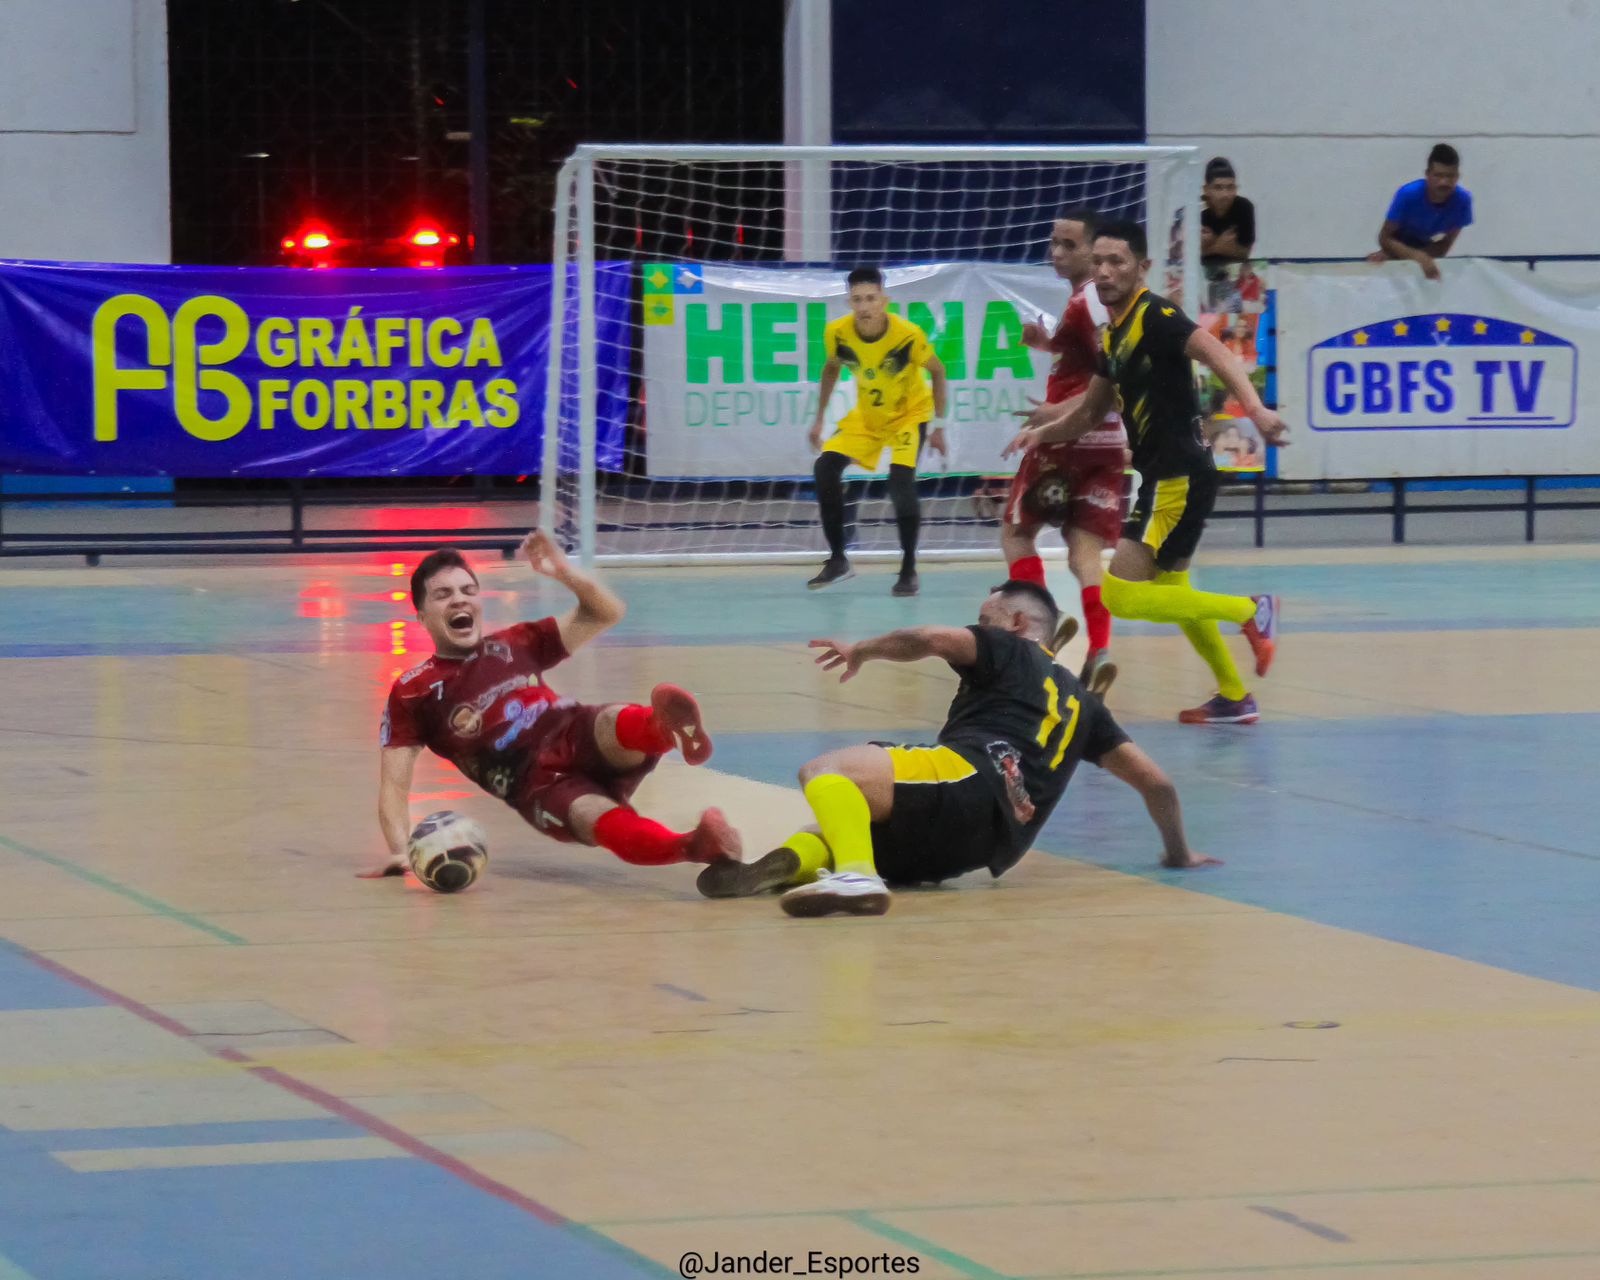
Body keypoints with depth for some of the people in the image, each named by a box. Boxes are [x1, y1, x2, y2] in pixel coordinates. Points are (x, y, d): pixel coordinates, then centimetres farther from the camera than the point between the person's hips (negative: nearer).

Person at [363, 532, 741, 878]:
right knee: (597, 819, -37)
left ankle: (673, 730, -70)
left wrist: (565, 574, 1)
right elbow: (394, 782, 7)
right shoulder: (413, 692, 13)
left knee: (613, 722, -34)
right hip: (540, 786, -3)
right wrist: (399, 852, -11)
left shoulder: (516, 644, 22)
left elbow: (609, 612, 21)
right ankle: (697, 847, -67)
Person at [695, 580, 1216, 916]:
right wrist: (1179, 851, 48)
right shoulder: (1079, 701, 37)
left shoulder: (1009, 650, 20)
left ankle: (855, 873, -53)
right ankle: (790, 861, -24)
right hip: (994, 844, 7)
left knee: (823, 772, -22)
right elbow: (1154, 780, 34)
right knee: (828, 826, 15)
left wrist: (862, 650, 17)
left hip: (974, 774, -7)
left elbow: (932, 638, -1)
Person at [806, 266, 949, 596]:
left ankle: (909, 571, -9)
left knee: (901, 482, -25)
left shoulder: (908, 335, -29)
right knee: (825, 468, -12)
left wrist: (939, 426, -10)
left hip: (909, 413, -4)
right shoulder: (838, 333, -20)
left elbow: (937, 371, -11)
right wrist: (819, 418, 4)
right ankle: (838, 560, 3)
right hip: (865, 416, 4)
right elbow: (831, 368, 3)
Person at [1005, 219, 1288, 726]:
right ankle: (1234, 698, 30)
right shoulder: (1112, 334, 13)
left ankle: (1250, 611, -6)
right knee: (1171, 592, 21)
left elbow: (1214, 352, -31)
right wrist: (1042, 431, 7)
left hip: (1181, 473, -10)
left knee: (1121, 594, -13)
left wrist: (1254, 407, -47)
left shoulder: (1155, 316, -14)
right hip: (1163, 475, 10)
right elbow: (1089, 411, 24)